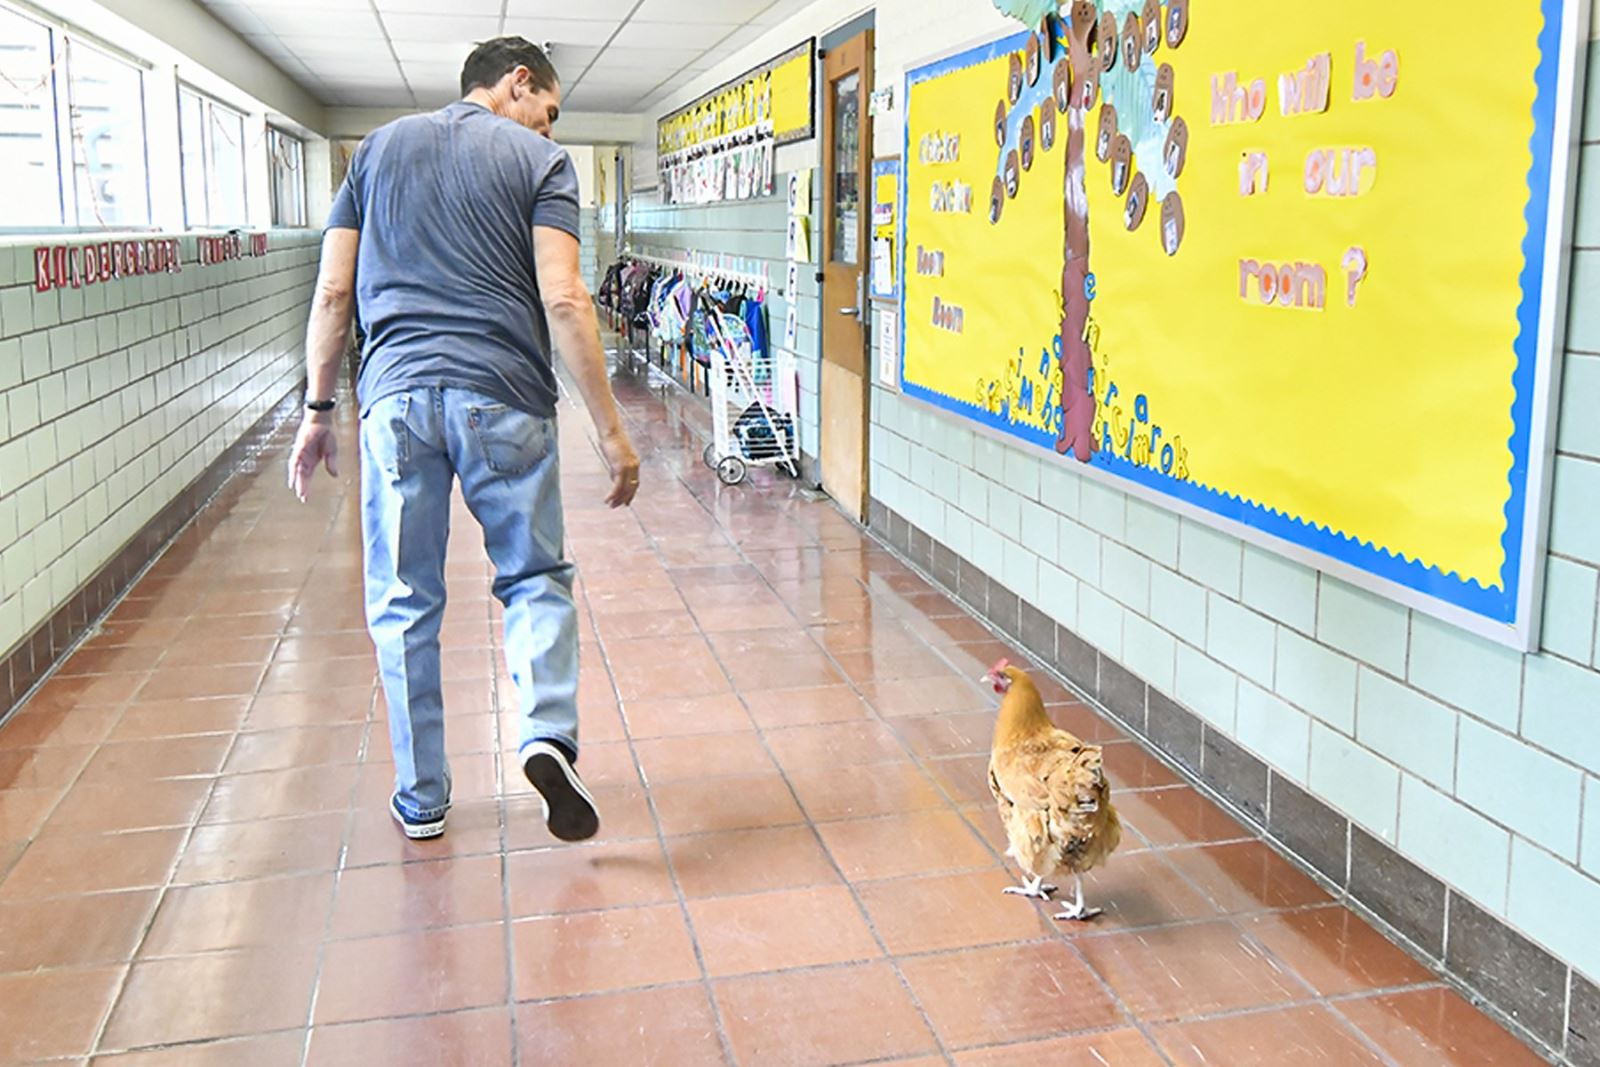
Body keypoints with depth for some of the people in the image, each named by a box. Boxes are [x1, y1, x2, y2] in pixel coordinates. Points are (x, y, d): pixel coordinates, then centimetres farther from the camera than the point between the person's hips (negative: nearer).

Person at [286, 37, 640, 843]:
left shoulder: (378, 149, 18)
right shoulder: (539, 160, 6)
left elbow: (332, 291, 12)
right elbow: (563, 300, -6)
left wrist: (317, 408, 17)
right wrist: (610, 430, -6)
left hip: (395, 395, 3)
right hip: (503, 398, -2)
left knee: (403, 603, 11)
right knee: (534, 578, 13)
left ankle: (421, 799, 19)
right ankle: (548, 735, -10)